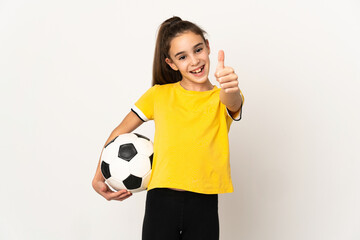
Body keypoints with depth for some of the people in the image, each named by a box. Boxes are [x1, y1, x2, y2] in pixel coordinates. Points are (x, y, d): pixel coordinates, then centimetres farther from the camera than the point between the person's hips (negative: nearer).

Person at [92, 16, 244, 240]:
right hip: (161, 201, 1)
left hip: (204, 205, 0)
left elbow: (232, 104, -21)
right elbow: (119, 133, 14)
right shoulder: (159, 95, 7)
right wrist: (99, 179, 6)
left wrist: (230, 88, -44)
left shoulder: (221, 98, 4)